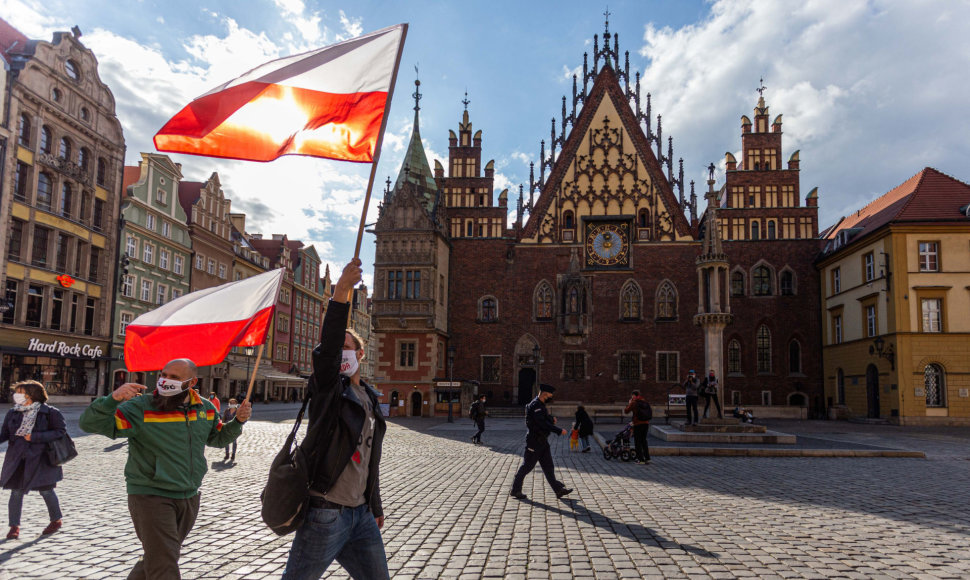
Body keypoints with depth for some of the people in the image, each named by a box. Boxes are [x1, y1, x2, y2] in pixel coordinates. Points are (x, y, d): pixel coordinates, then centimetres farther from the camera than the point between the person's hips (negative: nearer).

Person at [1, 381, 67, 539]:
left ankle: (56, 520, 26)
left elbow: (61, 430, -12)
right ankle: (14, 526, 17)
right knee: (16, 492, 3)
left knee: (45, 490, 5)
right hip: (17, 459, 3)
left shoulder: (49, 412, -9)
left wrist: (35, 437, -18)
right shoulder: (13, 413, 3)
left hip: (40, 458, -3)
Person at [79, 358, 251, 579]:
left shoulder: (206, 408, 1)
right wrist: (113, 399, -39)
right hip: (150, 496, -6)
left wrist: (238, 422, -1)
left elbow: (217, 438, 17)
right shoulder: (140, 407, -15)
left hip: (189, 498, 6)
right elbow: (89, 423, -21)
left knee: (158, 559, 23)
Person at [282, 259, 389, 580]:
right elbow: (326, 348, -27)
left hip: (361, 514, 7)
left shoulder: (370, 398, 13)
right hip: (325, 514, -6)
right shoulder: (327, 388, -6)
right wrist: (341, 293, -39)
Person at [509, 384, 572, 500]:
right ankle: (515, 490, 10)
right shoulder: (535, 405, -19)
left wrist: (551, 420, -1)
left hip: (542, 442, 10)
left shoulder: (541, 405, 14)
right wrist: (559, 431, -24)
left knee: (548, 466, 10)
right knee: (527, 466, -1)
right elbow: (542, 424, -26)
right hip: (534, 442, -10)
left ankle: (558, 489, 13)